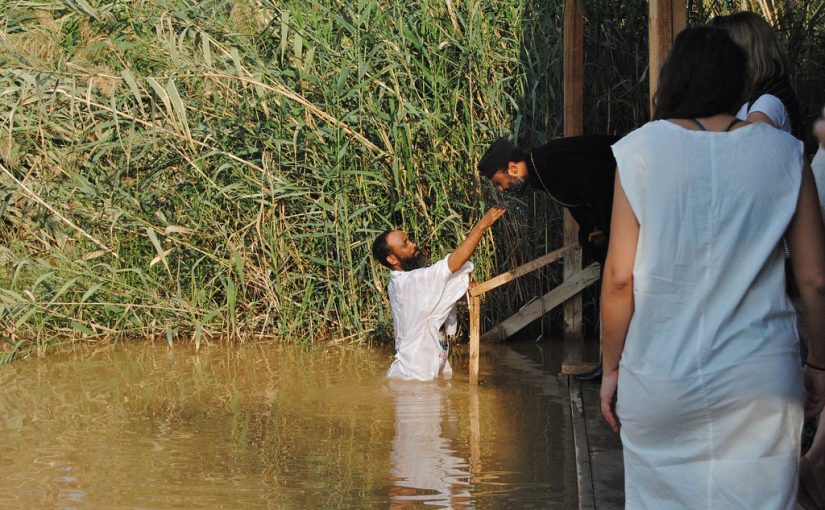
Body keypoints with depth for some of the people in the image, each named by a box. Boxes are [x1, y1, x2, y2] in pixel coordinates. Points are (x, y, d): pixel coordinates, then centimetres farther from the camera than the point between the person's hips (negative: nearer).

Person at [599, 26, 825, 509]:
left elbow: (620, 277, -5)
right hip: (761, 379, 1)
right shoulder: (784, 155, 2)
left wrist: (611, 366, 6)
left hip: (660, 376, 0)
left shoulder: (641, 150, -1)